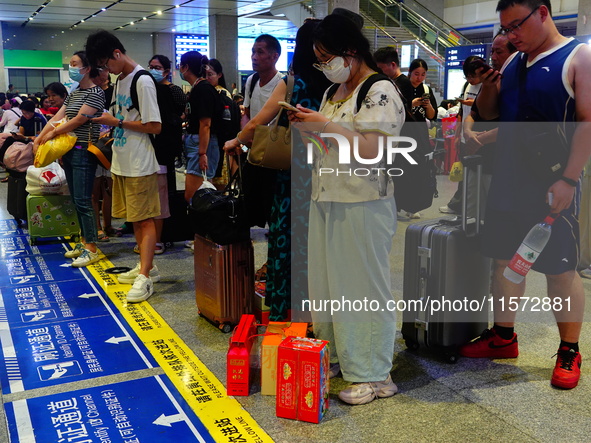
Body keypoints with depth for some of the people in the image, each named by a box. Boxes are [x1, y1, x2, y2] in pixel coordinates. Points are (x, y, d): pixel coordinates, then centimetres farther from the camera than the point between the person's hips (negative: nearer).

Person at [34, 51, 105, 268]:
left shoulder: (95, 93, -10)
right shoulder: (73, 94, 15)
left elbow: (79, 120, -15)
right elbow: (57, 117, 11)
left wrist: (53, 133, -7)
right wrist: (39, 138, 1)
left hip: (84, 152, -8)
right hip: (69, 151, 8)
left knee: (82, 200, -9)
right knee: (76, 199, 12)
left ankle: (91, 248, -4)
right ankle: (84, 241, 21)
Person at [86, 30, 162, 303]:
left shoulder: (142, 81, -14)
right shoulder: (119, 81, 13)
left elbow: (154, 126, -18)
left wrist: (117, 122, -14)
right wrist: (108, 123, 4)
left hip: (140, 164, -9)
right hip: (121, 162, 9)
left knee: (144, 219, -5)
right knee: (134, 218, 13)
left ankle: (144, 277, -3)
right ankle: (147, 266, 23)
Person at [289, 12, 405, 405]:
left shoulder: (381, 92, -9)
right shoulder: (335, 92, 17)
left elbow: (371, 149, -21)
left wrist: (324, 124, -17)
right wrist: (309, 125, 4)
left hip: (363, 206, -8)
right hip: (327, 200, 8)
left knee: (363, 287, -1)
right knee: (327, 284, 13)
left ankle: (374, 375, 11)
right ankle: (336, 358, 29)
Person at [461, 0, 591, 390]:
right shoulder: (513, 62, 13)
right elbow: (486, 113, 20)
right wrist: (489, 82, 0)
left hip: (551, 184, -6)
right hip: (508, 179, 6)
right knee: (505, 260, 11)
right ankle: (504, 337, 24)